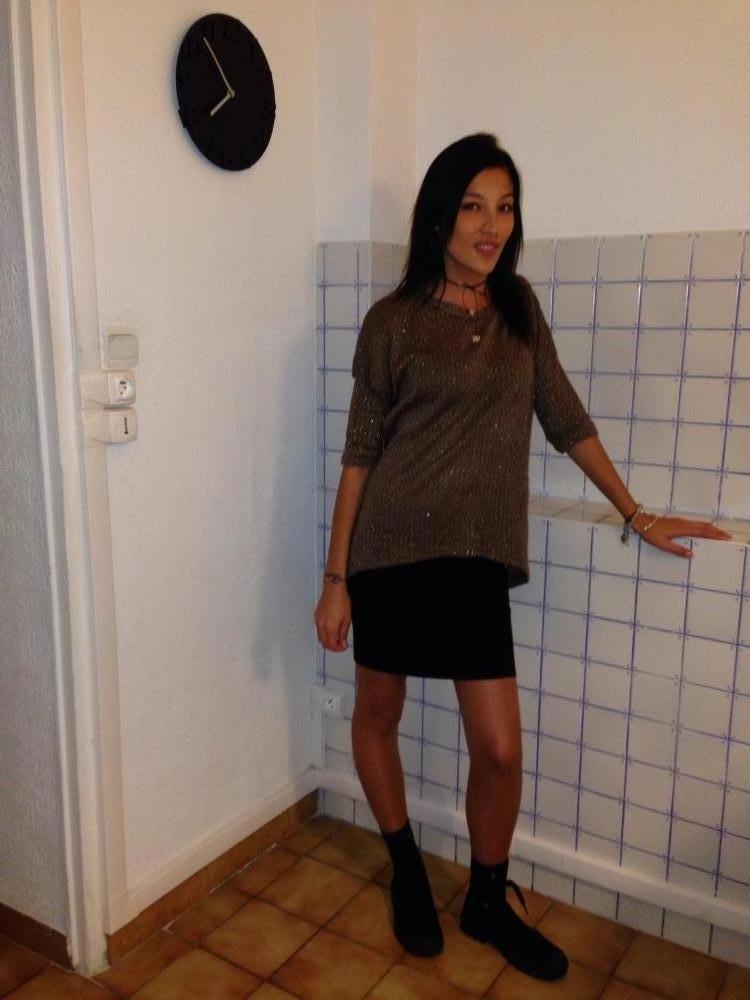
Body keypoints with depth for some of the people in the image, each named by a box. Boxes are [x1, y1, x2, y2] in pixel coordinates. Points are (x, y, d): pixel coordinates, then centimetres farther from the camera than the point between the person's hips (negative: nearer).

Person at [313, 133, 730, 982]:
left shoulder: (519, 307, 8)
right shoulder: (394, 321, -4)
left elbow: (565, 418, 14)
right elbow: (359, 453, -3)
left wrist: (636, 513, 15)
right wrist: (334, 578, -4)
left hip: (478, 557, 3)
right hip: (391, 548, -2)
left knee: (500, 748, 3)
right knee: (377, 714, 12)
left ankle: (488, 903, 30)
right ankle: (407, 870, 39)